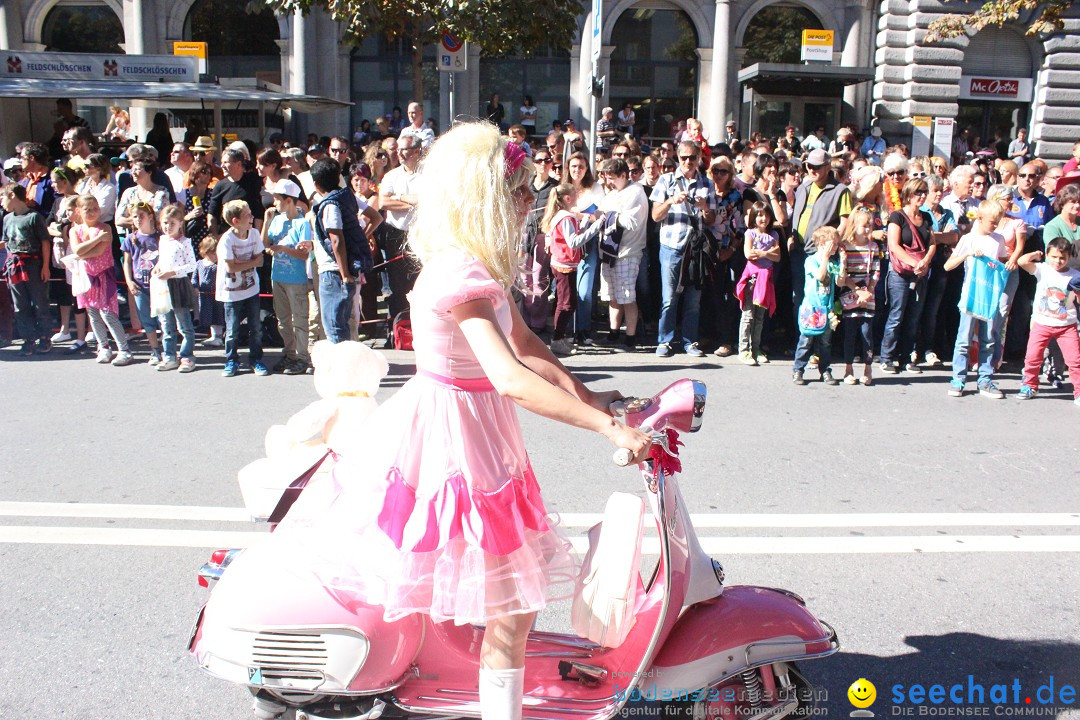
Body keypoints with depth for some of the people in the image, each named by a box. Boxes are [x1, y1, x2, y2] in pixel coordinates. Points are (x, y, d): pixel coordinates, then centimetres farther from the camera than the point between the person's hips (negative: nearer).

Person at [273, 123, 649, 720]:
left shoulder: (480, 267, 6)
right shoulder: (462, 276, -25)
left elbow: (524, 344, 14)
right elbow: (512, 379, -36)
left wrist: (588, 396, 6)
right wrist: (608, 428, -35)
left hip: (475, 435, 10)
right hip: (454, 441, -10)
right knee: (510, 611, 2)